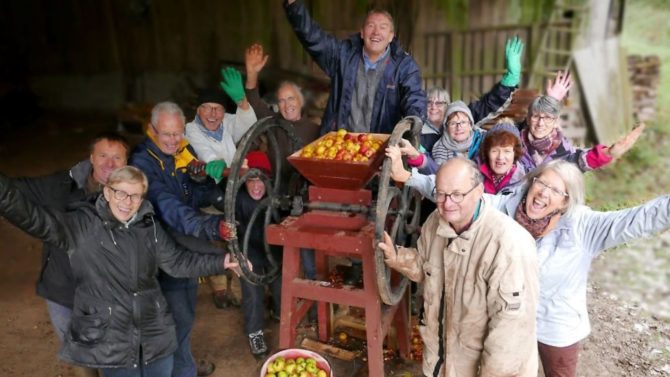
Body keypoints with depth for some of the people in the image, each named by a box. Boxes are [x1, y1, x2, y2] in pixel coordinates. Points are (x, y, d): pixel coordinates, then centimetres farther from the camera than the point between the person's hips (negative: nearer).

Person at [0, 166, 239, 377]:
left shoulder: (149, 227, 4)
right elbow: (34, 218, -22)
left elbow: (177, 261, 7)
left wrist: (222, 262, 0)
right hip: (109, 341, -4)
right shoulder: (82, 225, -10)